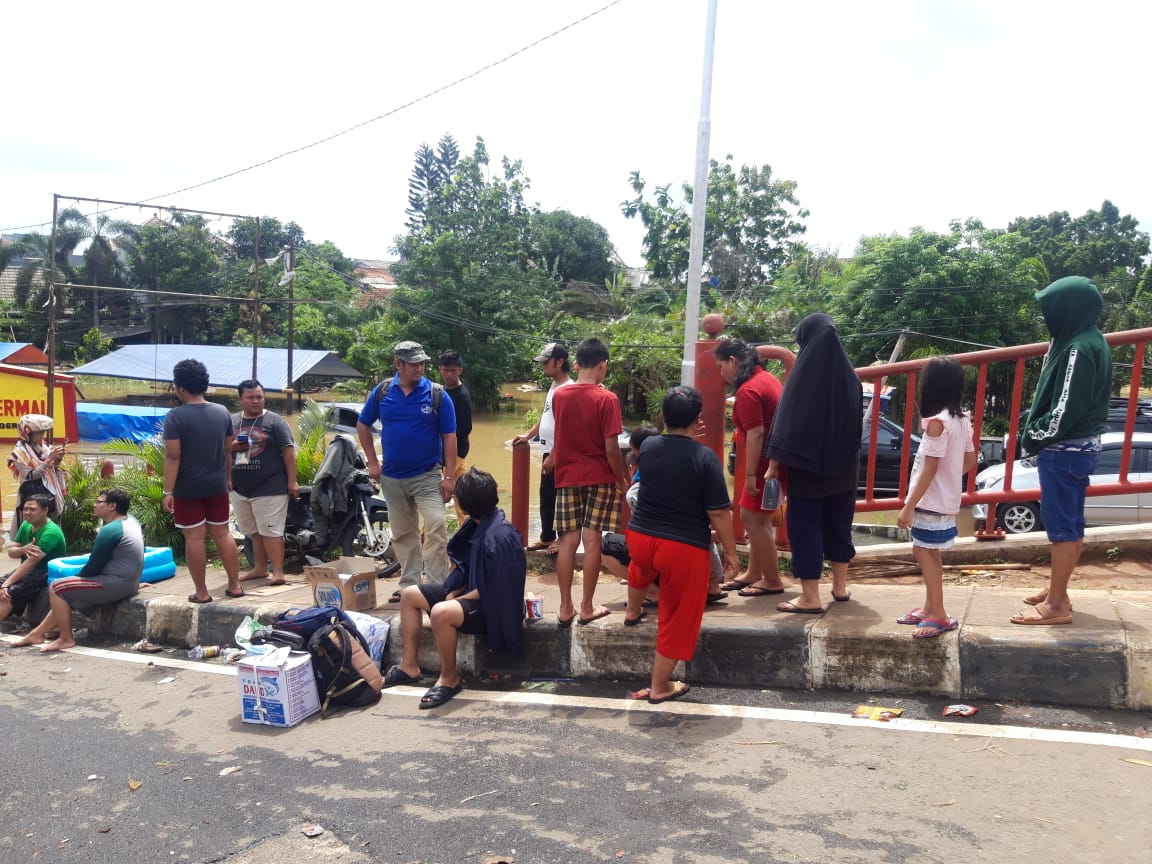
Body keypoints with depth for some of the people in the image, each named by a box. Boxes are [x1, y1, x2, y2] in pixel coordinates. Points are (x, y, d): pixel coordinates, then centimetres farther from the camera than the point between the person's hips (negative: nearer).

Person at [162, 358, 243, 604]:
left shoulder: (176, 416, -14)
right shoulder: (222, 412, 2)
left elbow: (172, 457, -17)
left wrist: (168, 491, -14)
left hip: (188, 488, -5)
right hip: (217, 486, 5)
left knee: (194, 538, 2)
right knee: (222, 534, 13)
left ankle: (201, 592, 9)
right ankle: (235, 585, 16)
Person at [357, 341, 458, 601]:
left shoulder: (436, 394, -8)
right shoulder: (382, 392, -1)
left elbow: (449, 437, -7)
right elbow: (362, 425, 12)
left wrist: (449, 476, -12)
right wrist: (372, 462, 5)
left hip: (428, 475, -3)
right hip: (392, 477, 3)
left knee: (436, 528, -16)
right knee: (402, 534, 13)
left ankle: (437, 586, -8)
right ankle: (409, 584, 26)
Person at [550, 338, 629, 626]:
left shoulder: (558, 395, 2)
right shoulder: (606, 399, -12)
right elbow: (611, 448, -14)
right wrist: (623, 480, -3)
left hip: (567, 476, 4)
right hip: (599, 477, -3)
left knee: (568, 540, 5)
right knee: (592, 540, 2)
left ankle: (566, 608, 8)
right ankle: (587, 608, 8)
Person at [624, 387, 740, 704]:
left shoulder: (647, 447, -1)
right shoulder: (705, 457, -15)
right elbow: (719, 513, -14)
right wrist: (731, 552, -1)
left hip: (640, 536, 5)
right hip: (685, 548, -5)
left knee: (642, 567, 41)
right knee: (677, 617, 11)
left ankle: (633, 611, 63)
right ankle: (659, 686, 22)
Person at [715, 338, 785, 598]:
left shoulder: (748, 390, -19)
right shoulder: (765, 377, 11)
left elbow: (756, 434, -23)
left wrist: (750, 475, -21)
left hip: (768, 462, -10)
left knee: (752, 518, -2)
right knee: (758, 518, 16)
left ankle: (772, 581, 6)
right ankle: (754, 574, 24)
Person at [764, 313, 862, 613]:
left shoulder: (803, 373, -14)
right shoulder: (848, 373, 4)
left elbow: (786, 420, -16)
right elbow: (857, 421, 13)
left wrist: (774, 463, -12)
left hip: (806, 466, -6)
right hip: (844, 466, 6)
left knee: (805, 527, 0)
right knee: (839, 524, 17)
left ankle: (810, 598, 2)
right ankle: (840, 586, 29)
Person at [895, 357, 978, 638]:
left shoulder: (937, 421, -19)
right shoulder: (962, 419, 6)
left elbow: (930, 468, -21)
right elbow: (970, 461, 13)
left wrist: (908, 506, -19)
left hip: (932, 501, -9)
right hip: (947, 499, 9)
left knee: (922, 551, -2)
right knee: (930, 553, 16)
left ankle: (939, 615, -1)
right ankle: (930, 609, 25)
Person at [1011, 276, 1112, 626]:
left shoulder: (1078, 349, -21)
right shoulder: (1090, 341, 11)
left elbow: (1065, 409, -23)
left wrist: (1033, 438, -9)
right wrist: (1038, 435, 11)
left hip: (1065, 450, -10)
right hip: (1082, 446, 10)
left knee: (1060, 525, -4)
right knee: (1071, 524, 15)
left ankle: (1057, 605, 3)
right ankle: (1057, 592, 27)